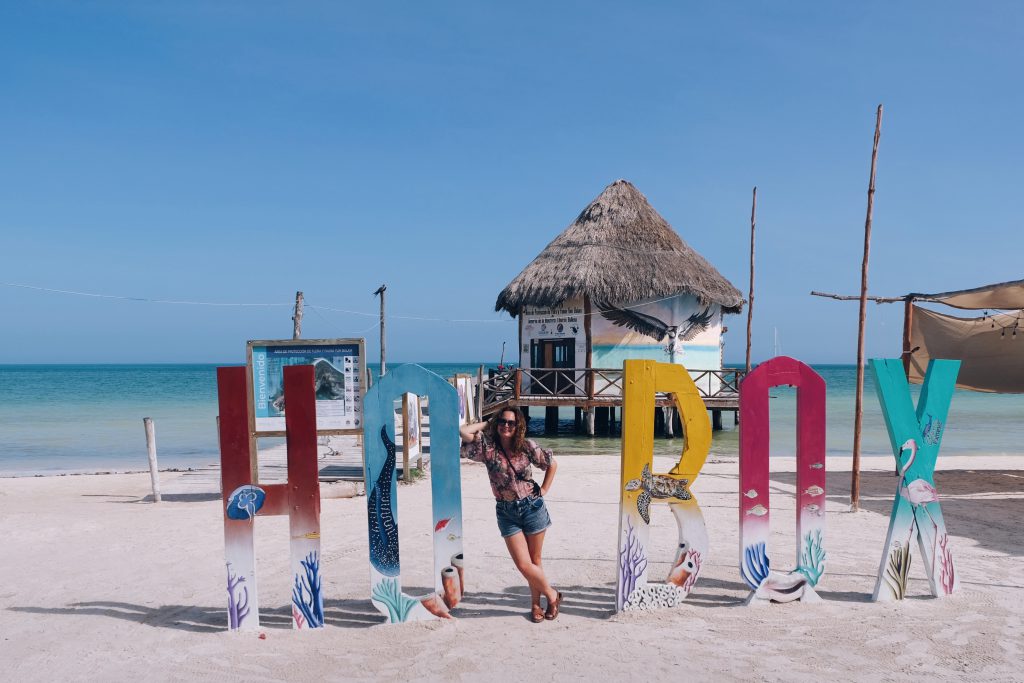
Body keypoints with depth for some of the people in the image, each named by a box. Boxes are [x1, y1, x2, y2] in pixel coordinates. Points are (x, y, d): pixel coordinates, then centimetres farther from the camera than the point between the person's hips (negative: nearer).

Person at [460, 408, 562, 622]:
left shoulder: (527, 447, -4)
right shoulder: (488, 447, -5)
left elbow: (552, 464, 9)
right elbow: (464, 431, -19)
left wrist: (544, 490, 3)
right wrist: (487, 424, -6)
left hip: (532, 507, 0)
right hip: (507, 512, 0)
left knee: (534, 561, 9)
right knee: (523, 565, -5)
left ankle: (536, 603, 30)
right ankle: (552, 595, 18)